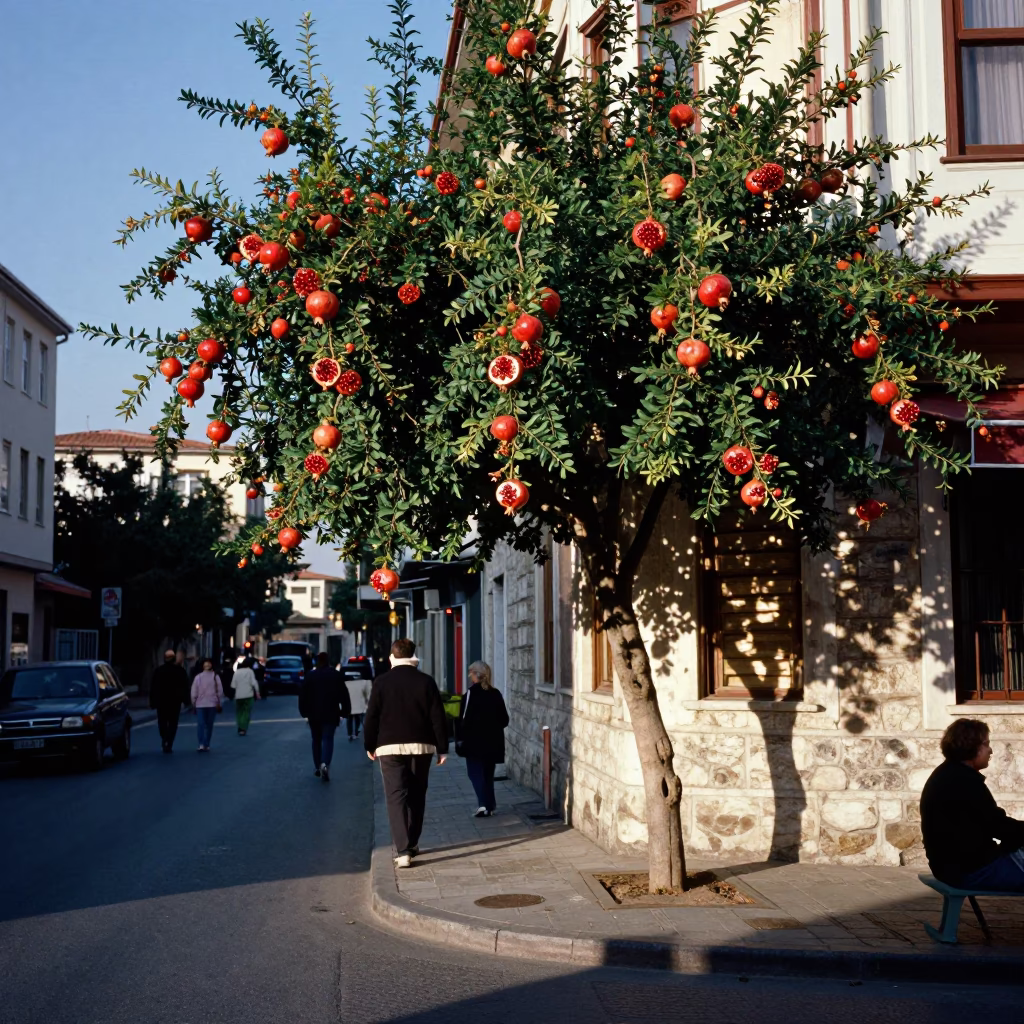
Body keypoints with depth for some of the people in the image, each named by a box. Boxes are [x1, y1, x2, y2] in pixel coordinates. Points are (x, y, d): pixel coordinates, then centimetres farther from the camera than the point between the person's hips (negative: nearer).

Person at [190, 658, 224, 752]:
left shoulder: (198, 677, -2)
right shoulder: (215, 677, -2)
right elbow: (220, 692, -1)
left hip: (200, 705, -1)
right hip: (212, 704, 1)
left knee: (200, 724, 1)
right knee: (209, 725, 3)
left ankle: (201, 744, -7)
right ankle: (207, 745, 2)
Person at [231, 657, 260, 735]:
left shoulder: (237, 672, 5)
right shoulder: (250, 671, -3)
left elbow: (233, 684, 2)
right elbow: (254, 683, -9)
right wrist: (257, 692, -4)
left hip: (238, 695, 3)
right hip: (248, 695, -3)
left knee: (239, 712, 15)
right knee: (246, 712, 1)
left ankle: (240, 728, 10)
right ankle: (243, 729, -9)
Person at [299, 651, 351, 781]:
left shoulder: (309, 676, 2)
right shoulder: (336, 675, 0)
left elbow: (302, 696, 2)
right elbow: (344, 695, 0)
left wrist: (304, 712, 9)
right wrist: (343, 712, 5)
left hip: (314, 714, 1)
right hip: (331, 714, -1)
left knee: (316, 740, 15)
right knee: (328, 739, -4)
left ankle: (317, 767, 18)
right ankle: (325, 764, -26)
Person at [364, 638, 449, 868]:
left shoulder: (381, 682, -2)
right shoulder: (426, 682, 0)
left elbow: (371, 718, -1)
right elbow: (438, 718, -1)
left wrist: (370, 746, 12)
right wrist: (442, 748, 4)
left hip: (390, 747, -2)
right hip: (421, 746, 2)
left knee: (396, 797, -3)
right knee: (417, 796, 16)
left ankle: (403, 850, -15)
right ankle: (412, 844, 26)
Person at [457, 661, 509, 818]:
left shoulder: (471, 693, -11)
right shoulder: (496, 694, 6)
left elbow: (465, 719, -15)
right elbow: (504, 720, 9)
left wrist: (460, 738, -8)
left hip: (474, 740, -5)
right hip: (493, 742, 5)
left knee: (476, 772, -3)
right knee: (488, 773, 15)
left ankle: (484, 804, -18)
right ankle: (489, 805, 15)